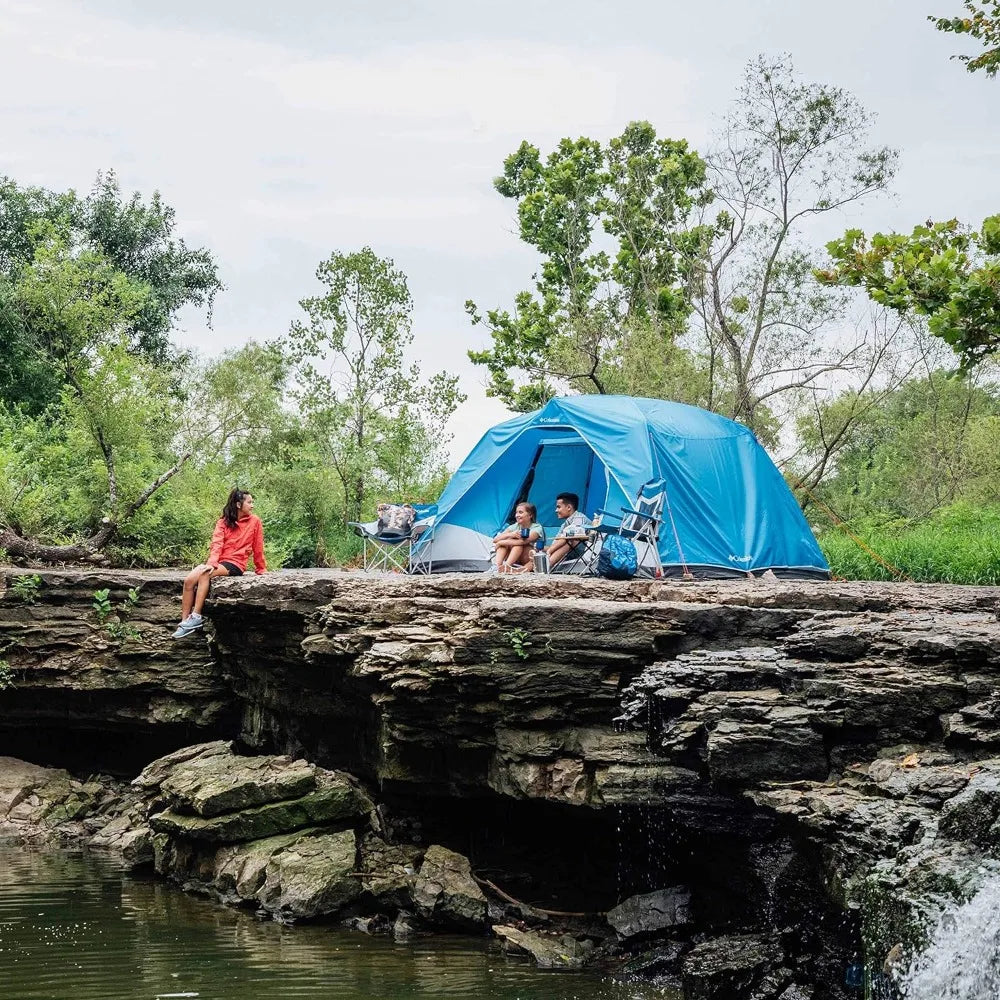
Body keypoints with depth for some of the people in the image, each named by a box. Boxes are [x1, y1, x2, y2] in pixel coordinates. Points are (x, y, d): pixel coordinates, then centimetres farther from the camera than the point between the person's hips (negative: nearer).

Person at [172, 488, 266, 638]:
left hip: (235, 564, -4)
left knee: (204, 574, -32)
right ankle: (185, 622, -21)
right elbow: (217, 543, -5)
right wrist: (212, 562, -21)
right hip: (218, 560, 4)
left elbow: (258, 547, 6)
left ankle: (196, 617, -30)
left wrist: (260, 570, 11)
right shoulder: (224, 521, 9)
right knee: (189, 580, -22)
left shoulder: (254, 521, 2)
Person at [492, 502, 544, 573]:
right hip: (516, 562, 5)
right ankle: (497, 566, -34)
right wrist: (510, 535, -28)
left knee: (519, 544, -28)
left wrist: (502, 542, -25)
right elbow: (495, 540, -8)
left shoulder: (537, 528, -11)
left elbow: (524, 541, -30)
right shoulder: (514, 527, 5)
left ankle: (506, 567, -44)